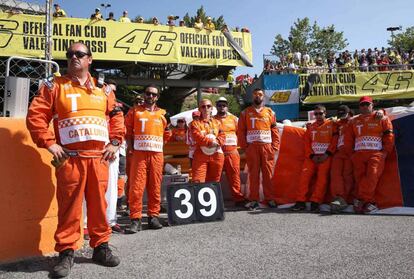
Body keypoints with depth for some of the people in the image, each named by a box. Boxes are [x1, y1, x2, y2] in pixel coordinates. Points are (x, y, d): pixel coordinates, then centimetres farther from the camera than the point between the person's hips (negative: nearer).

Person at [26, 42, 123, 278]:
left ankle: (101, 247, 21)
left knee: (99, 202, 8)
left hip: (99, 157, 3)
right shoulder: (54, 86, 7)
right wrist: (49, 143, -8)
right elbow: (35, 116, 1)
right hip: (70, 157, -2)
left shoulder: (103, 89, 15)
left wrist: (115, 142, 5)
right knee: (69, 205, 0)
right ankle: (66, 252, 13)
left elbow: (116, 117, 17)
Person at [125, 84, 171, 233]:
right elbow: (127, 132, 8)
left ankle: (153, 216, 14)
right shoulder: (134, 111, 8)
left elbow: (166, 135, 18)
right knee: (136, 187, -7)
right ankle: (136, 219, -1)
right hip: (139, 154, -2)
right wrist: (132, 148, -2)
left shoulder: (163, 114, 14)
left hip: (157, 155, 2)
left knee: (155, 187, 5)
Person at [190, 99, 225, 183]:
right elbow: (197, 137, -11)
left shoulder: (217, 122, 16)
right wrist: (211, 141, -19)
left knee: (214, 182, 9)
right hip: (201, 155, -3)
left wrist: (217, 142, -16)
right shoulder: (195, 123, 5)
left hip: (216, 155, 3)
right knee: (198, 181, -12)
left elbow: (222, 136, 6)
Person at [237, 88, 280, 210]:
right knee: (253, 174, 1)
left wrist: (275, 147, -1)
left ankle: (270, 198, 11)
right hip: (252, 147, -1)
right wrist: (244, 146, -4)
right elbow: (240, 131, 5)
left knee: (268, 174, 2)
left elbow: (275, 131, 8)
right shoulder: (245, 113, 10)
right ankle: (253, 200, 7)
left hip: (267, 147, 1)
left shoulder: (270, 112, 13)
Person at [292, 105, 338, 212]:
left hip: (325, 156, -3)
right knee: (304, 175, -12)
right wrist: (312, 156, -3)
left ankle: (315, 202, -11)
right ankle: (301, 201, -10)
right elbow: (307, 143, 12)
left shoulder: (331, 124, 7)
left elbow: (335, 140, -2)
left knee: (322, 178, -14)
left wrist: (327, 154, -12)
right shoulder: (310, 127, 18)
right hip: (312, 156, 3)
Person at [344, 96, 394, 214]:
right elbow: (348, 140, 16)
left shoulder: (382, 119, 12)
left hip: (376, 153, -3)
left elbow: (389, 138, 4)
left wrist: (384, 153, -6)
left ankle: (361, 200, -19)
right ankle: (369, 202, -2)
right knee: (359, 177, -6)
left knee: (372, 175, -21)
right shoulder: (354, 121, 20)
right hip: (358, 154, 3)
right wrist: (352, 154, 5)